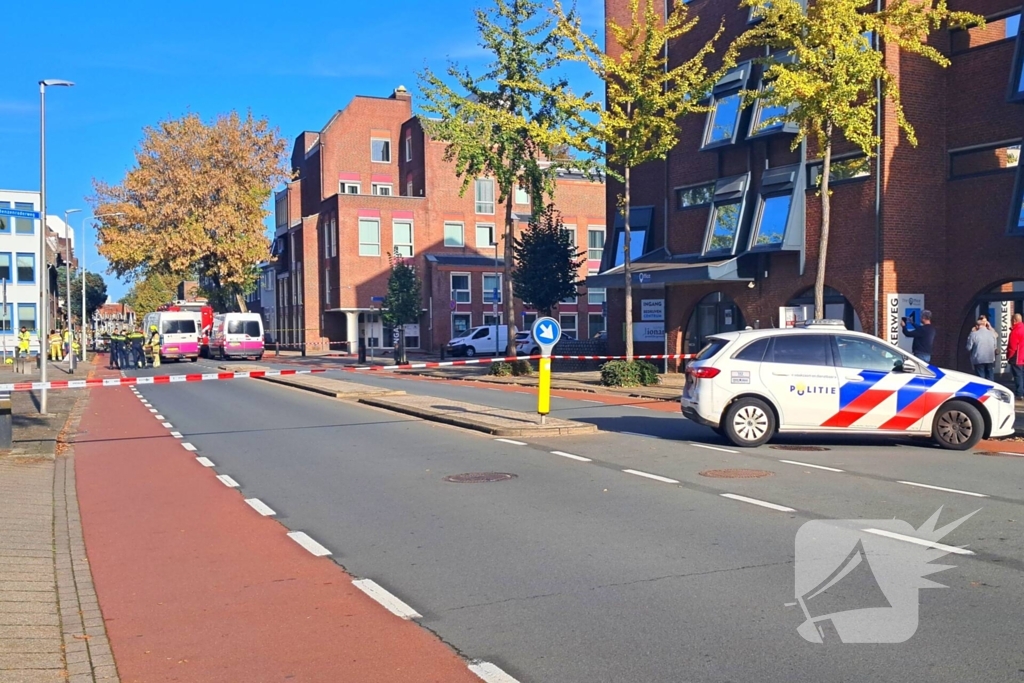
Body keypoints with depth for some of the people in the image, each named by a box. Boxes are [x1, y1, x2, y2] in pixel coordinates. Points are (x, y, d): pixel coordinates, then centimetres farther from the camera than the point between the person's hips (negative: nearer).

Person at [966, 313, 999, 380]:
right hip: (990, 360, 3)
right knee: (990, 379, 10)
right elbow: (995, 347, 5)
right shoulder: (992, 333, -1)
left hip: (979, 360, -3)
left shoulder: (973, 334, -12)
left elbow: (969, 347, -8)